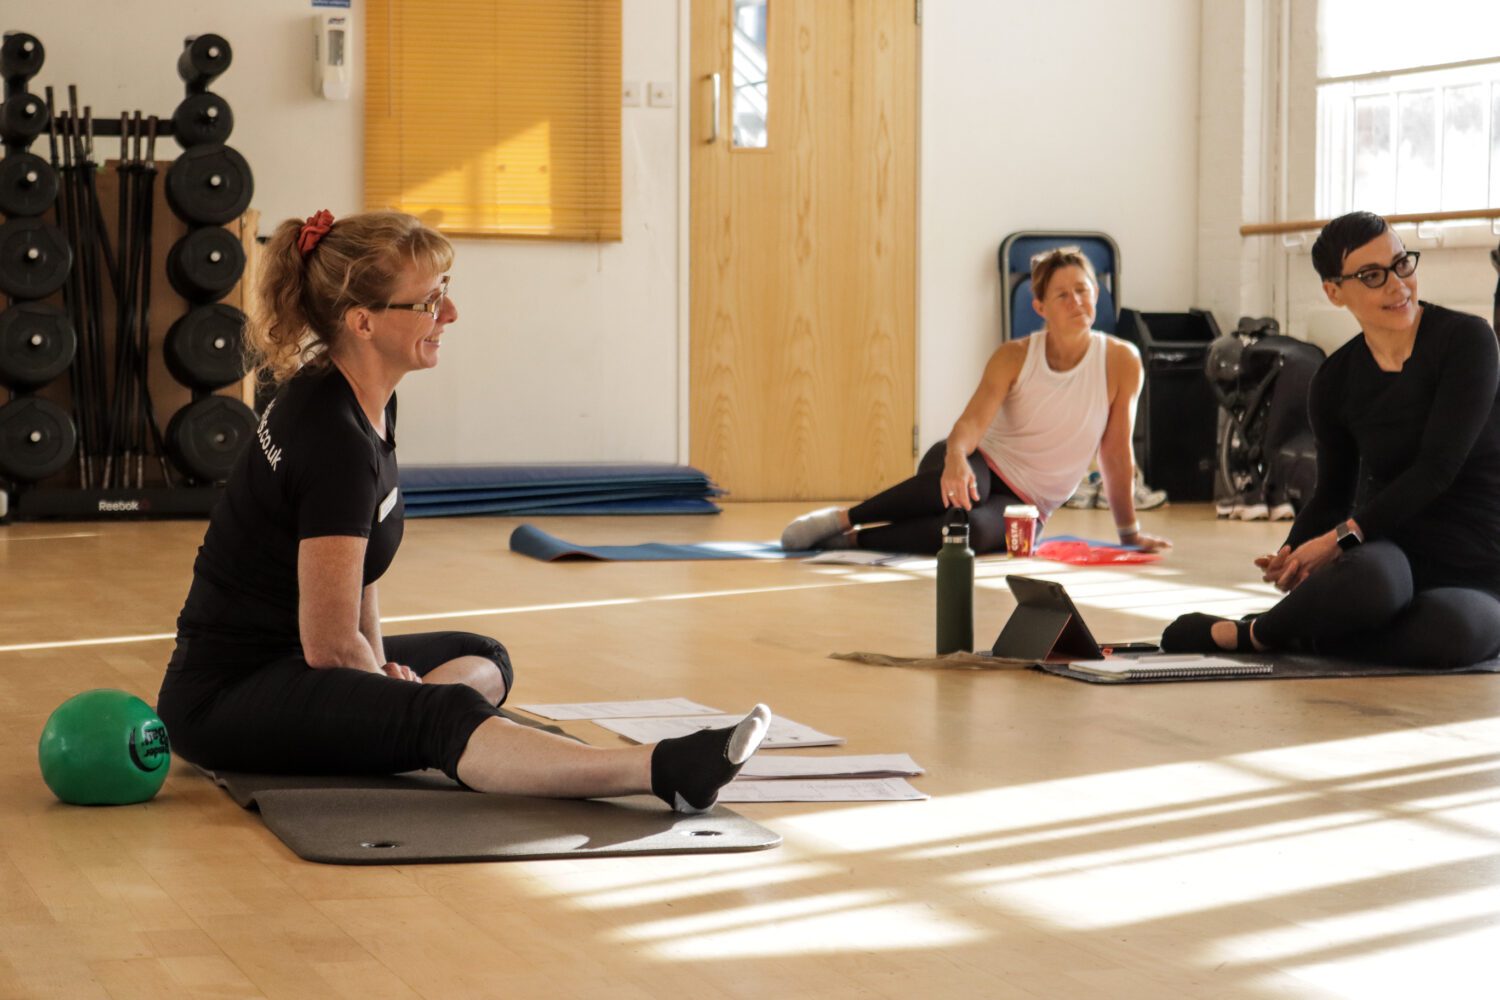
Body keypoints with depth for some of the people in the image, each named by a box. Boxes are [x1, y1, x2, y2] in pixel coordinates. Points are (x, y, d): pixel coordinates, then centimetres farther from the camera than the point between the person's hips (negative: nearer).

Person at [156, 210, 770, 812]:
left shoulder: (366, 403, 5)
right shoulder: (334, 439, -24)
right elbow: (329, 644, -22)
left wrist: (381, 664, 4)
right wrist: (388, 686, -4)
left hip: (281, 657, 11)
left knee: (482, 658, 22)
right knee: (442, 718, -34)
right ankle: (663, 772, -52)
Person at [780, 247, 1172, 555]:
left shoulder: (1121, 361, -8)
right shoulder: (1014, 358, -7)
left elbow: (1117, 452, -3)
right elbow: (973, 421, -22)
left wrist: (1129, 531, 1)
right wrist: (956, 458, -45)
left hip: (1023, 506, 0)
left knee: (973, 529, -38)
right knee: (961, 488, -41)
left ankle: (853, 539, -27)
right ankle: (841, 518, -27)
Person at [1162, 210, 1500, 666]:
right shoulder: (1335, 382, 3)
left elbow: (1437, 467, -16)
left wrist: (1342, 537, -22)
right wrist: (1294, 553, -8)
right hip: (1389, 549, 1)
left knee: (1454, 630, -39)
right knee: (1370, 578, -40)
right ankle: (1263, 631, -10)